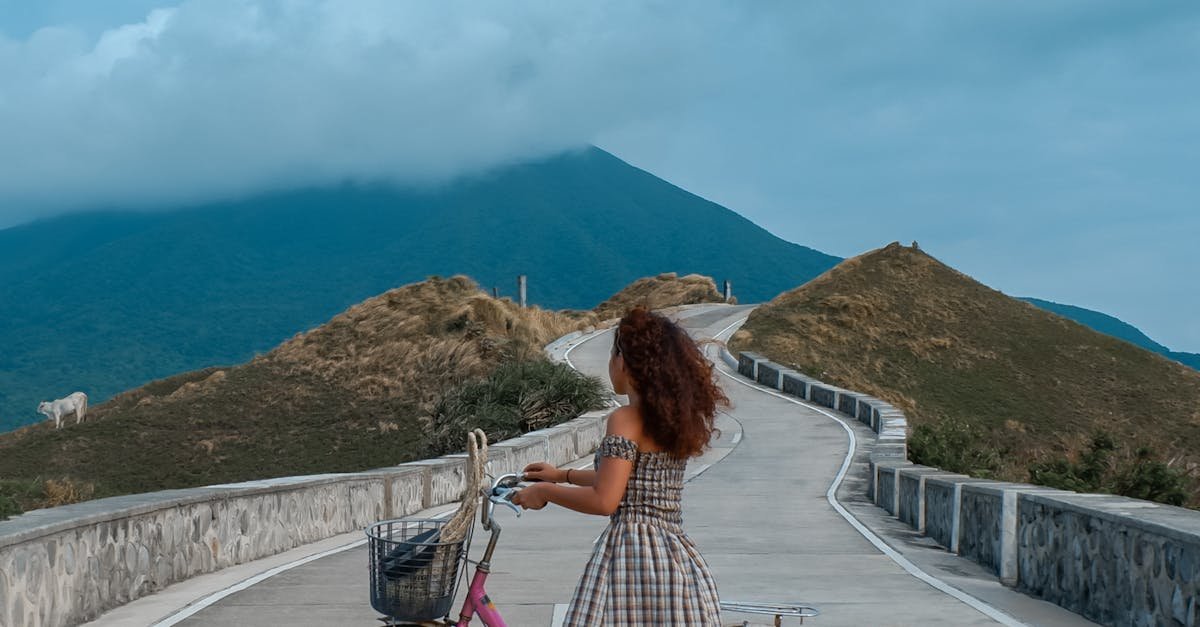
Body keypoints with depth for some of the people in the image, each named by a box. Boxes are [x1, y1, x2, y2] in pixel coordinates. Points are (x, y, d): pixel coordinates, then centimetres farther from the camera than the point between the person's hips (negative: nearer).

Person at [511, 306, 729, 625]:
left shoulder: (627, 419, -11)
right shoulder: (678, 417, 12)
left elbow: (604, 500, -16)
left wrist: (545, 492, -1)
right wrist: (563, 475, 35)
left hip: (631, 554, -8)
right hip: (680, 559, 8)